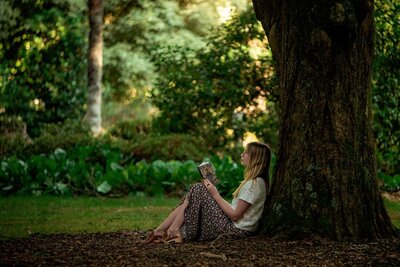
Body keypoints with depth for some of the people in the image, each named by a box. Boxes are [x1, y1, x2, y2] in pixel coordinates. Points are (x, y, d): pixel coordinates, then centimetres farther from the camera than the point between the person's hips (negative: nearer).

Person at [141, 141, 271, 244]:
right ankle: (159, 231, -2)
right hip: (232, 224, 10)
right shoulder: (252, 181, 15)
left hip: (235, 229, -10)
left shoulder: (254, 183, -17)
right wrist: (215, 194, 7)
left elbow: (235, 215, -19)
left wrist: (216, 195, -12)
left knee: (197, 190, -11)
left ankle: (172, 232, -8)